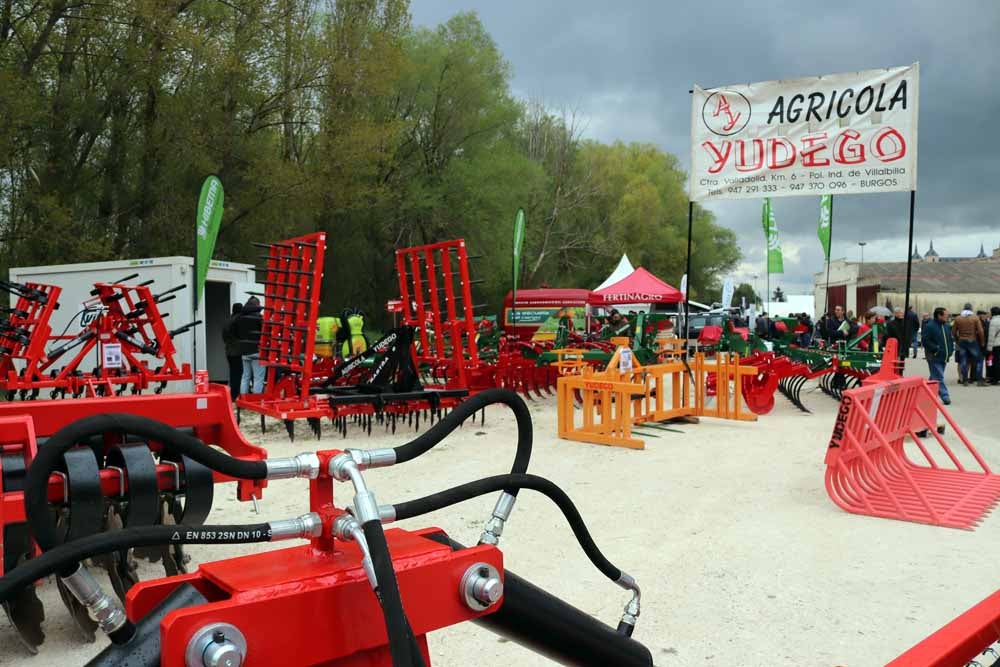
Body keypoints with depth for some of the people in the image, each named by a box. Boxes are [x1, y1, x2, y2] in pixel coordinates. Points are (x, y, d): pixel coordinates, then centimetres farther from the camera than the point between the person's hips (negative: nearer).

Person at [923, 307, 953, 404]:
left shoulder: (946, 326, 13)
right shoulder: (930, 326, -12)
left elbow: (950, 340, 22)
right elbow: (926, 341, -17)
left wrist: (950, 350, 10)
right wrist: (936, 349, -21)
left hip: (944, 357, 8)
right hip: (934, 357, -8)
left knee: (935, 377, 15)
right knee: (938, 377, -9)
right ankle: (945, 396, -10)